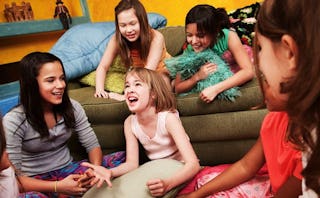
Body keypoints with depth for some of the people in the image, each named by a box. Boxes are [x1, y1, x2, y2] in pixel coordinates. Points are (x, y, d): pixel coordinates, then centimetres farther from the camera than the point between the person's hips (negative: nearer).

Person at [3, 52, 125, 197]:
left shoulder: (72, 108, -3)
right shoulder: (14, 121, -16)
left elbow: (93, 146, 1)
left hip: (69, 171, 5)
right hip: (36, 183, -5)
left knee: (123, 158, -14)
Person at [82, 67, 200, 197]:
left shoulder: (168, 118, -24)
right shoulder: (130, 123, -9)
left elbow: (193, 164, -30)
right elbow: (132, 163, -8)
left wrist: (167, 184, -49)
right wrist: (110, 172, -30)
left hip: (181, 173, -3)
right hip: (156, 174, 3)